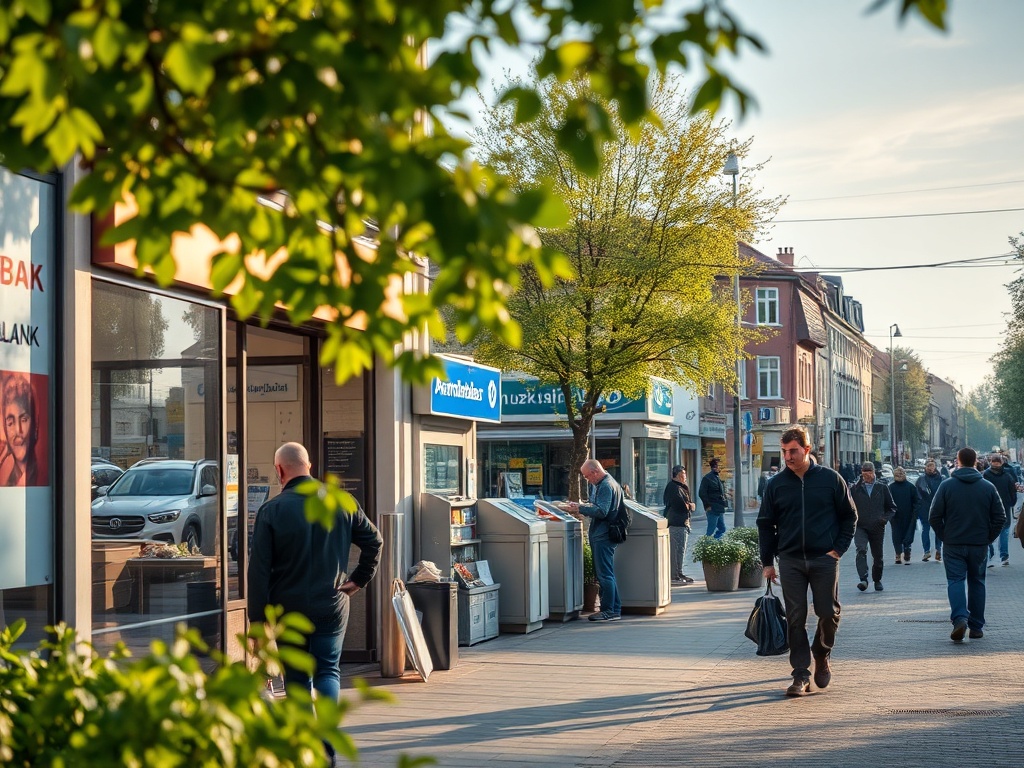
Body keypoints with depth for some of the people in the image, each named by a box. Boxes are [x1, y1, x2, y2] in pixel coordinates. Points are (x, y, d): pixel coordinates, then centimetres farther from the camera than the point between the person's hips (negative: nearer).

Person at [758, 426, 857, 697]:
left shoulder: (831, 479, 0)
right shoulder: (776, 484, 4)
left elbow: (849, 516, 6)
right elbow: (765, 524, 11)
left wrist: (838, 549, -3)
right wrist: (767, 562, 6)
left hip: (824, 559, -1)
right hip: (790, 560, 1)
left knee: (829, 613, -1)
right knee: (795, 619, 0)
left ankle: (822, 655, 27)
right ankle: (801, 675, 4)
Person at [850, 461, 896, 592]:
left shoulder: (882, 488, 7)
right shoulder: (855, 488, 4)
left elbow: (892, 507, 13)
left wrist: (885, 518, -3)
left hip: (877, 527, 2)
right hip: (860, 527, -2)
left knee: (877, 556, 10)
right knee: (861, 550, -24)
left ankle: (877, 580, 31)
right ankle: (863, 579, -29)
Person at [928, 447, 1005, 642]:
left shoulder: (947, 485, -5)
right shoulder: (988, 487, 0)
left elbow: (934, 516, -7)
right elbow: (999, 517, -1)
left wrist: (945, 536, 3)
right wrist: (988, 538, 8)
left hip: (953, 545, -2)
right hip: (980, 545, 2)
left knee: (955, 581, 0)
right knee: (977, 582, 12)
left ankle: (959, 619, -22)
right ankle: (976, 627, 15)